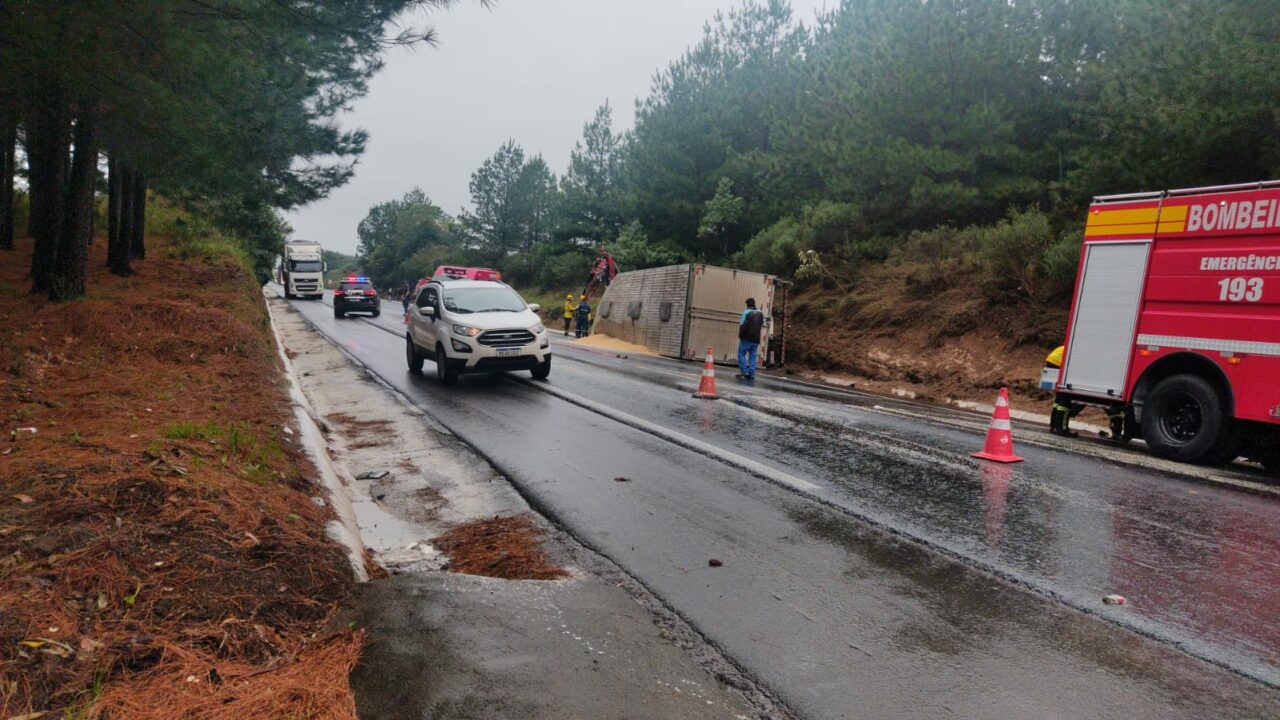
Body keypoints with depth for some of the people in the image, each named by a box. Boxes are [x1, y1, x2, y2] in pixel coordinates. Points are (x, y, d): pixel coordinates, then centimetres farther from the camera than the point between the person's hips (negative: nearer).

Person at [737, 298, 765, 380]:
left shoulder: (746, 312, -9)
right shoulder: (761, 314, 9)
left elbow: (742, 325, -12)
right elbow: (762, 325, 9)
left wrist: (740, 335, -3)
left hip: (746, 338, -5)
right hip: (756, 339, 5)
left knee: (741, 354, 3)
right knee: (752, 356, 8)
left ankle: (744, 372, -6)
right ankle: (751, 374, 4)